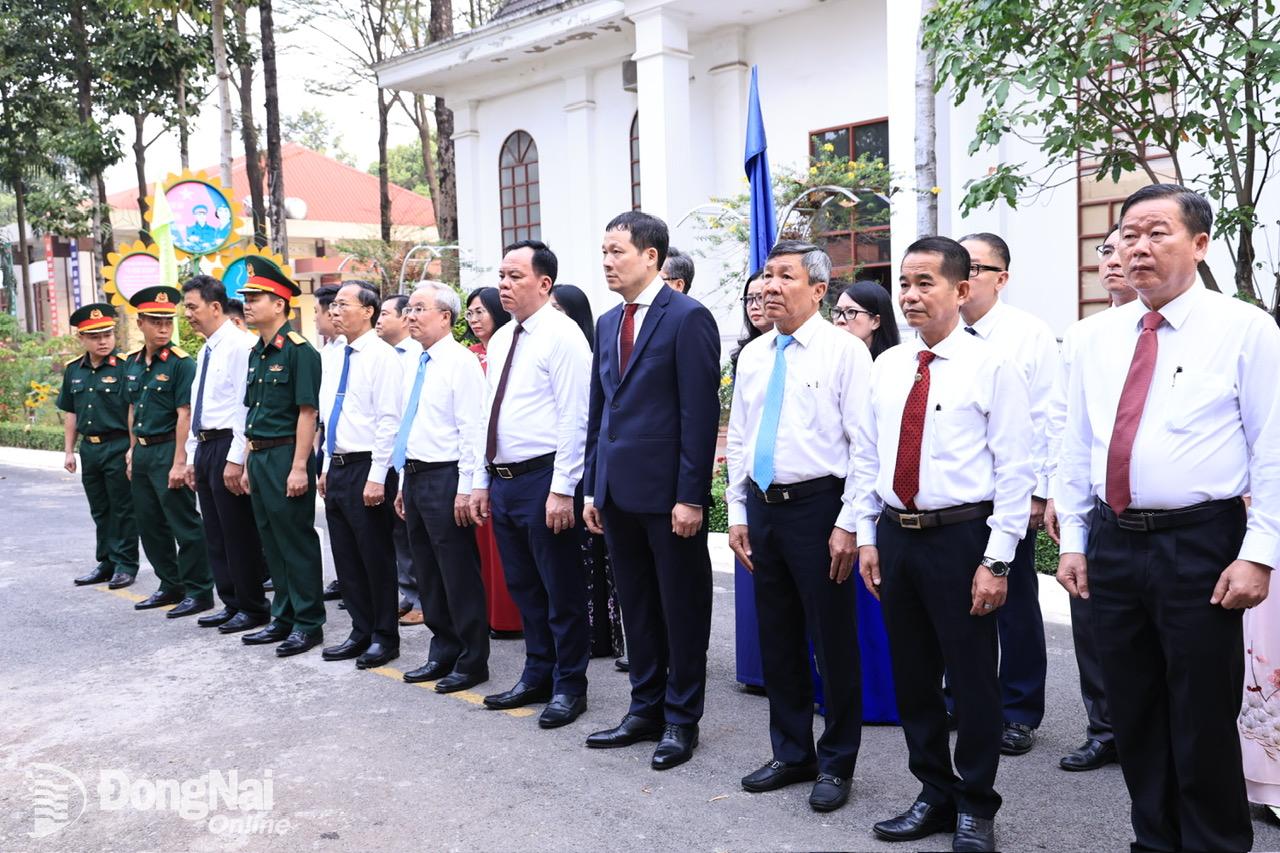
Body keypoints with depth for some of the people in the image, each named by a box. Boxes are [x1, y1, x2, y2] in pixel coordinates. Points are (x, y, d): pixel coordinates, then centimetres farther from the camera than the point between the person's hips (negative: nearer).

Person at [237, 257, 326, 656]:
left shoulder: (299, 350, -13)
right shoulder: (256, 353, 14)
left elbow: (307, 412, -17)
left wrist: (299, 467, -20)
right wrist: (248, 463, 16)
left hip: (286, 458, -9)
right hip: (259, 458, 9)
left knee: (297, 541, -1)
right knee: (271, 542, 14)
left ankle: (309, 623, 9)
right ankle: (284, 617, 25)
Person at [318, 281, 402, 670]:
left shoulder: (381, 357, -12)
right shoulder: (337, 359, 14)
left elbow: (389, 421, -17)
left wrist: (377, 477, -20)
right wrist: (327, 467, 17)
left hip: (365, 470, -8)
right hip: (337, 468, 9)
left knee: (376, 557, 1)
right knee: (346, 558, 13)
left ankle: (385, 637, 14)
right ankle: (361, 632, 25)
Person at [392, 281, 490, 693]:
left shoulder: (461, 362, -11)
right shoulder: (415, 366, 15)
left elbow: (472, 429, -16)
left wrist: (465, 488, -20)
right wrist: (404, 483, 18)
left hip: (446, 478, -9)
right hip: (415, 476, 9)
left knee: (459, 575, -2)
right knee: (428, 574, 15)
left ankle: (472, 662, 9)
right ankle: (443, 653, 27)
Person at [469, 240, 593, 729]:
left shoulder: (561, 336, -11)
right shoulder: (501, 340, 15)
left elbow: (574, 418, -16)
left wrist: (562, 489, -20)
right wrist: (482, 481, 16)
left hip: (544, 478, -8)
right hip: (503, 481, 8)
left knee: (561, 591, 3)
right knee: (524, 588, 17)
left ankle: (569, 686, 17)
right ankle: (538, 677, 32)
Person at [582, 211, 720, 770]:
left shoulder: (688, 318, -9)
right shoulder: (608, 324, 14)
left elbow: (700, 413, -14)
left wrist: (691, 495, -17)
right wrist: (593, 487, 12)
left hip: (668, 492, -7)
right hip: (619, 491, 7)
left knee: (681, 608, 6)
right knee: (636, 606, 15)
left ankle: (681, 719, 19)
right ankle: (646, 709, 29)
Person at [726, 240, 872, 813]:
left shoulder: (845, 351, -7)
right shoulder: (752, 355, 10)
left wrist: (848, 525, -15)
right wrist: (737, 513, 10)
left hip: (817, 507, -6)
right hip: (762, 507, 6)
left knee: (833, 640, 4)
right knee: (777, 638, 15)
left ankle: (837, 764, 22)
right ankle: (792, 754, 31)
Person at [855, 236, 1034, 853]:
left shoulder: (993, 367, -8)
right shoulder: (887, 366, 8)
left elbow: (1015, 470, -10)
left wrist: (997, 559, -14)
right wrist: (867, 537, 8)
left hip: (960, 536, -5)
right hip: (895, 535, 6)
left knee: (973, 678, 6)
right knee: (912, 675, 15)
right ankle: (935, 794, 34)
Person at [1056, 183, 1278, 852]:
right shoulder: (1099, 339, 9)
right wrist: (1073, 541, 9)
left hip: (1200, 545, -4)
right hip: (1113, 544, 5)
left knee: (1203, 718, 5)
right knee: (1133, 715, 15)